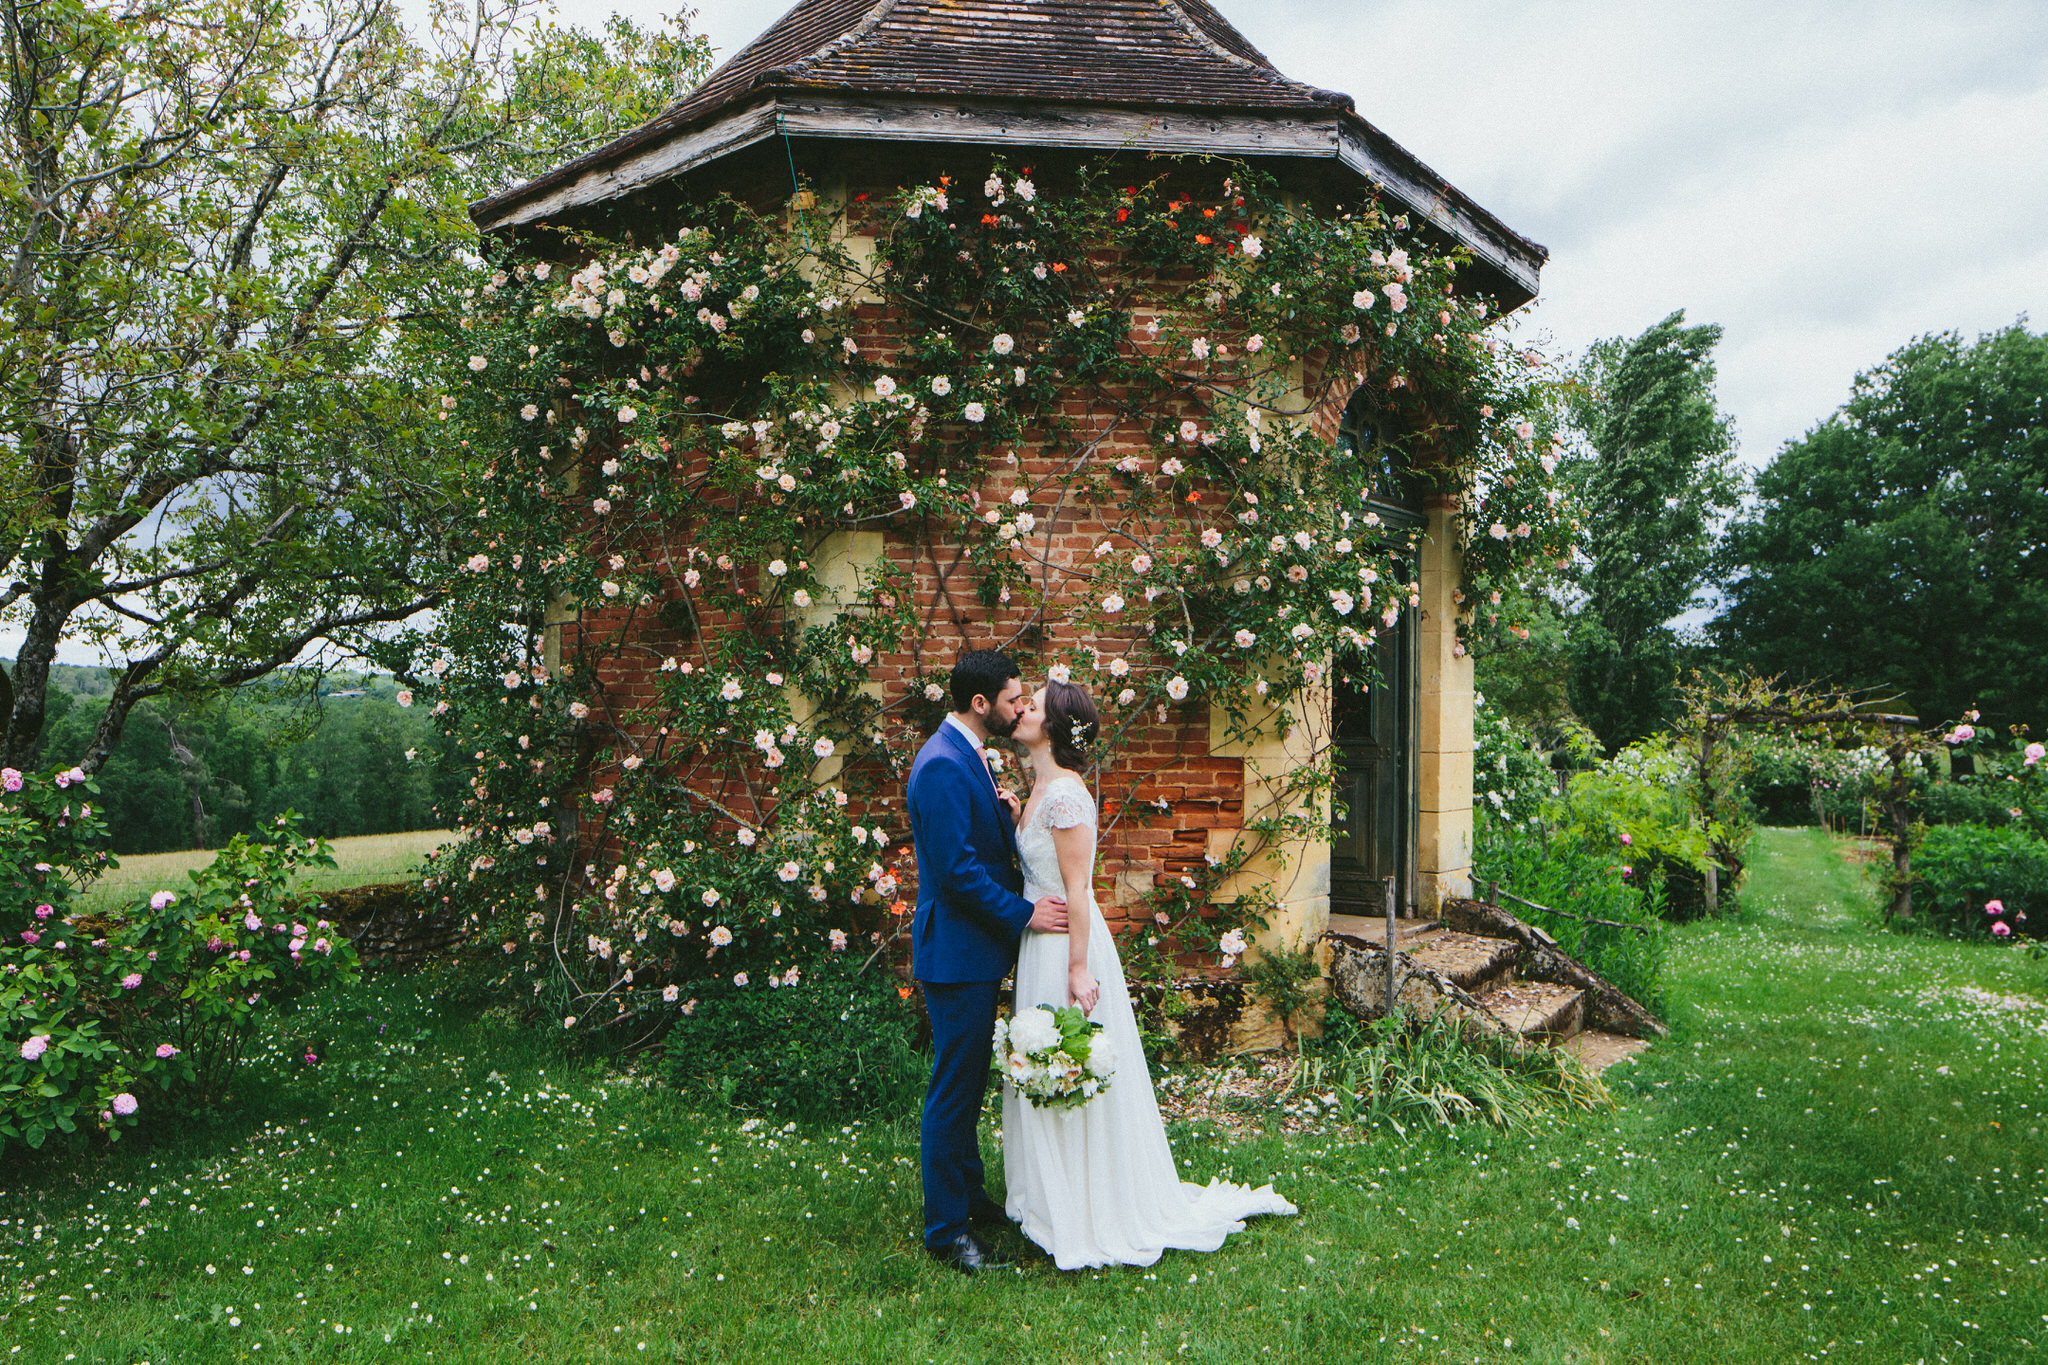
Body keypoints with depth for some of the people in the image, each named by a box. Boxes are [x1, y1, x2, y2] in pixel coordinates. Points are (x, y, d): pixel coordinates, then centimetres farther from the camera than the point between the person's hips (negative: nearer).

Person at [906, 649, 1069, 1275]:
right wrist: (1023, 913, -17)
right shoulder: (942, 766, -21)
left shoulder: (967, 755, 11)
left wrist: (1007, 814, -3)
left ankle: (967, 1192, 35)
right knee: (953, 1088, 0)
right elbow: (957, 868, -24)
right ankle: (946, 1229, 12)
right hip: (957, 951, -10)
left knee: (971, 1081, 21)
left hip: (979, 945, 10)